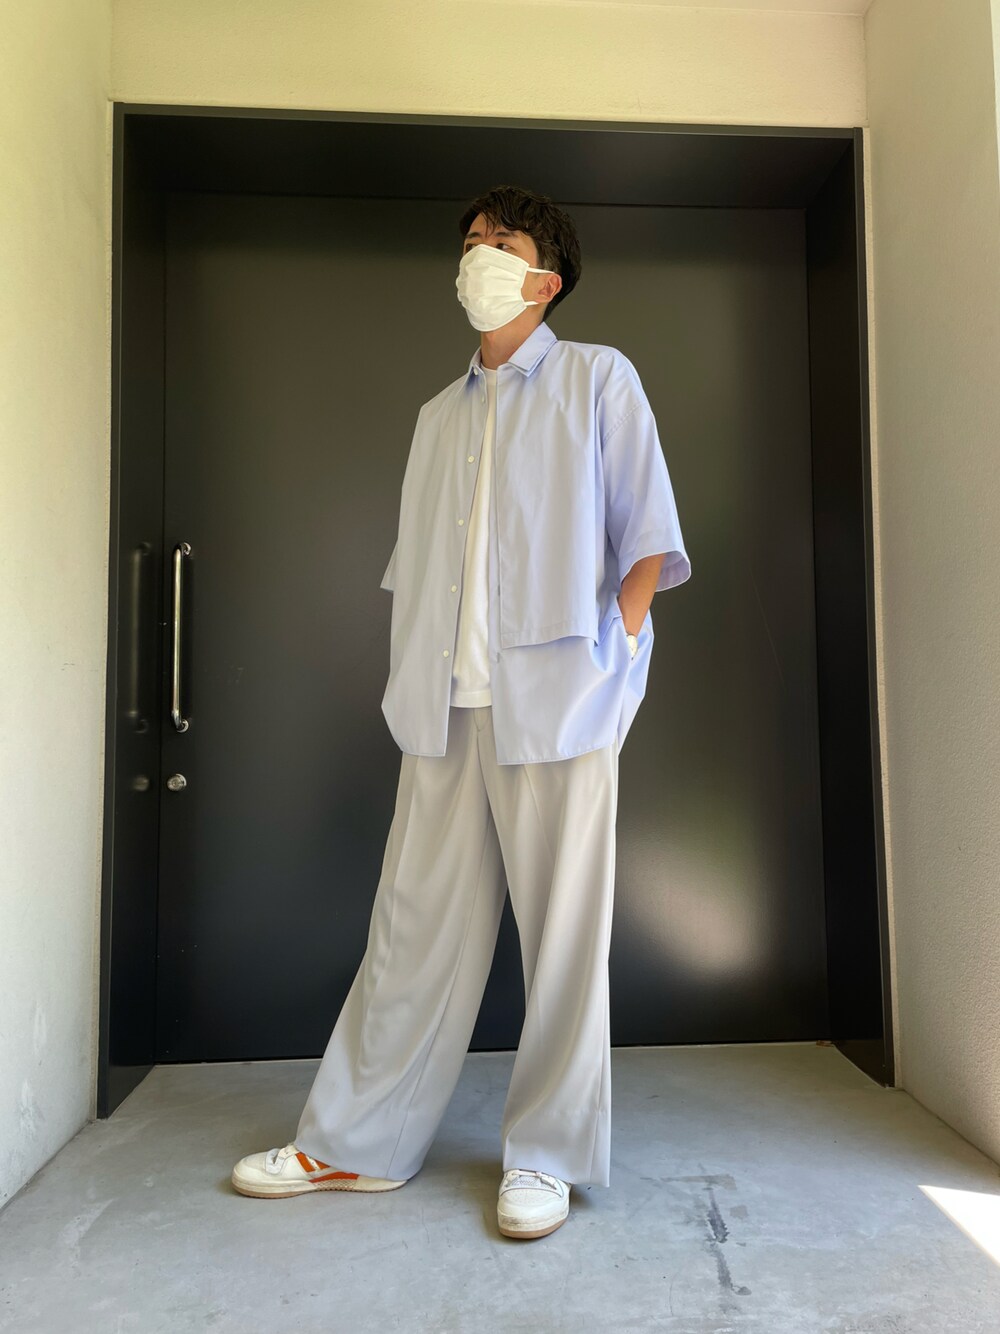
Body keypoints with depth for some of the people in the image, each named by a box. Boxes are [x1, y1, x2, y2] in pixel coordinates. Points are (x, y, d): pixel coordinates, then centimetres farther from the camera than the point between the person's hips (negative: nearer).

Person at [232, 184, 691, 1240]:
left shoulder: (597, 379, 8)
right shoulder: (440, 414, 23)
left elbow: (645, 533, 3)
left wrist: (617, 649, -6)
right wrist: (413, 675, 10)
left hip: (557, 701, -4)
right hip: (446, 706, 5)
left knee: (563, 930, 1)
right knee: (416, 922, 8)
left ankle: (545, 1157, 18)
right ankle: (356, 1143, 21)